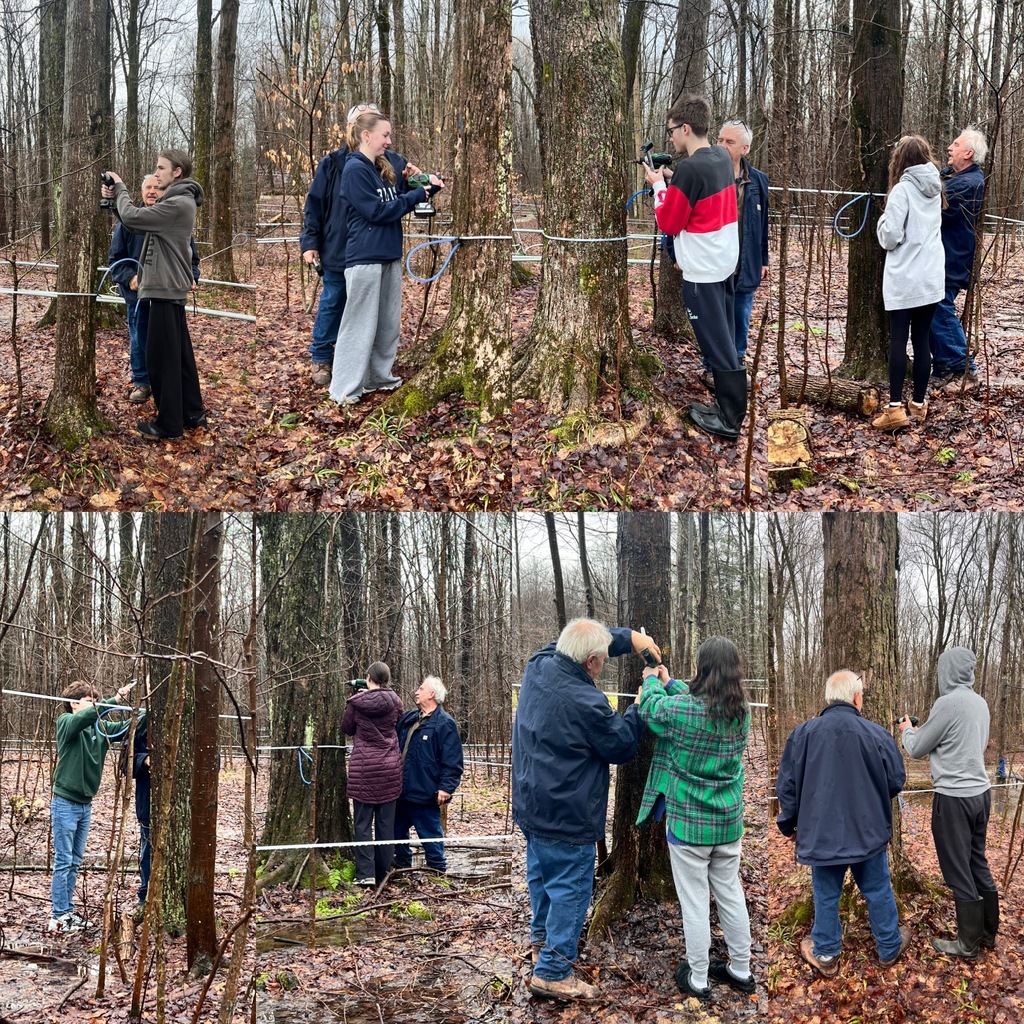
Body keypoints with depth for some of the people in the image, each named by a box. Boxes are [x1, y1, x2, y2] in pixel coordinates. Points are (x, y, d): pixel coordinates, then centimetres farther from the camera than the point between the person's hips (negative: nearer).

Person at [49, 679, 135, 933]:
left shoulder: (97, 727, 6)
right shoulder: (66, 722, -10)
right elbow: (83, 716, -32)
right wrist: (115, 700, -38)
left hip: (85, 804, 7)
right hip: (65, 803, -7)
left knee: (74, 862, 12)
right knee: (63, 861, -5)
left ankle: (67, 912, 19)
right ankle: (58, 917, -1)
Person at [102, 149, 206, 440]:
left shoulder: (178, 204, -19)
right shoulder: (177, 201, 15)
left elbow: (132, 218, -23)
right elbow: (139, 222, 14)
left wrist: (120, 188, -7)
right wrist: (115, 198, 1)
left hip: (165, 289, -10)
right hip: (171, 288, 10)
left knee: (161, 357, -4)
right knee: (179, 354, 15)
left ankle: (169, 424, 1)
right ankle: (192, 413, 22)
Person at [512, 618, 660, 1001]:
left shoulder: (539, 666, -6)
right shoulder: (586, 703, -28)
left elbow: (575, 643, 14)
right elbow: (622, 747, -12)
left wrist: (630, 637, 6)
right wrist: (640, 704, 1)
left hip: (531, 806, 9)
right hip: (566, 816, -9)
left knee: (541, 873, 26)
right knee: (570, 890, 2)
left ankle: (541, 939, 45)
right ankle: (552, 972, 6)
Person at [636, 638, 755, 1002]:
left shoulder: (680, 709, -21)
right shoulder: (741, 712, -5)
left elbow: (650, 710, 0)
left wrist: (652, 683, 20)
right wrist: (669, 683, 23)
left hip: (688, 822, -5)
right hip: (728, 821, 5)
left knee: (694, 903, 5)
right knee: (731, 895, 17)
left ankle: (697, 980, 15)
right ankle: (741, 971, 28)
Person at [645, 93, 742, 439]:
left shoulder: (690, 169, -21)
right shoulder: (722, 157, 5)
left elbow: (669, 223, -13)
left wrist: (659, 185, -1)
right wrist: (673, 179, 8)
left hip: (702, 272, -8)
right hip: (725, 264, 9)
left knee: (716, 345, -2)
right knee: (725, 340, 15)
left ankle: (729, 420, 4)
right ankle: (728, 406, 23)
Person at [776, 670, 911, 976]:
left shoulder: (802, 734, -12)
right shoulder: (877, 735, -13)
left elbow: (786, 786, -4)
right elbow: (896, 781, -1)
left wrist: (788, 823, 13)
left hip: (820, 833, 0)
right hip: (869, 832, 0)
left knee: (826, 895, 14)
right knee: (878, 891, 18)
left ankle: (825, 954, 26)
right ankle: (889, 947, 33)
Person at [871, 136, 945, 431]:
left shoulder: (902, 190, -13)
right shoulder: (934, 189, 8)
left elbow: (890, 238, -15)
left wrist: (883, 220, 4)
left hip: (904, 280, -6)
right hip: (931, 278, 6)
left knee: (898, 341, -4)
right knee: (921, 340, 9)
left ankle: (895, 408, -8)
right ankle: (919, 404, 13)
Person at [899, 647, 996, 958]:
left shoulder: (948, 703, -18)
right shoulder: (979, 702, 7)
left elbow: (916, 748, -7)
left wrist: (907, 730, 14)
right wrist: (921, 731, 18)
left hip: (954, 797, -8)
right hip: (981, 792, 8)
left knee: (958, 871, 1)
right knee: (978, 864, 18)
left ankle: (968, 944, 9)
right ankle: (988, 933, 25)